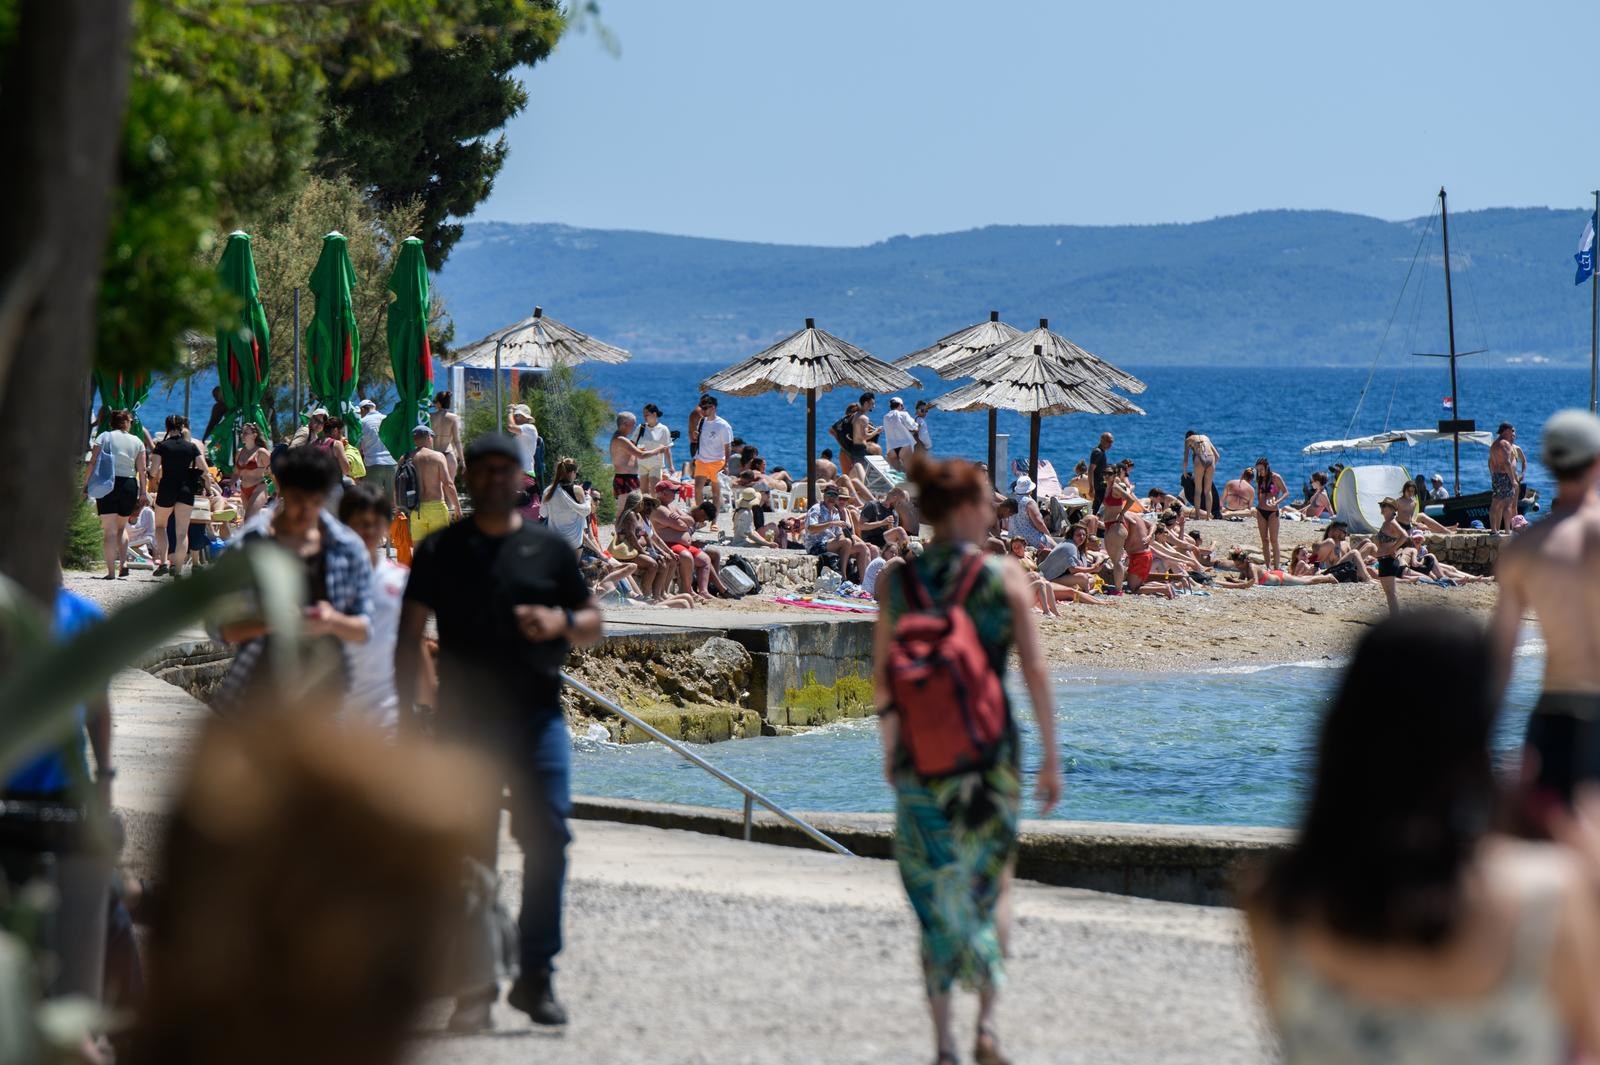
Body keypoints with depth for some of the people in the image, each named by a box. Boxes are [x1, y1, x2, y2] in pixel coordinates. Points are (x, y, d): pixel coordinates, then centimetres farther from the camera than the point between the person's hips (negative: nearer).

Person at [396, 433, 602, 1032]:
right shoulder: (439, 552, 7)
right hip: (465, 718, 0)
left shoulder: (548, 549, 10)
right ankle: (475, 986, 6)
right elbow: (410, 636, 7)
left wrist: (561, 622, -8)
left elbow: (592, 625, 15)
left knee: (548, 838, -9)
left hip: (538, 714, 0)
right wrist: (406, 714, -1)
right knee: (471, 852, 1)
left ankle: (535, 975, 2)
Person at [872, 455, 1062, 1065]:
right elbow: (1035, 673, -8)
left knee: (935, 895, 10)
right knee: (992, 884, 16)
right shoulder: (1005, 579, -7)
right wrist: (1051, 758, -1)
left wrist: (890, 751, 16)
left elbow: (882, 677, 3)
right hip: (992, 752, -1)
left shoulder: (895, 581, -1)